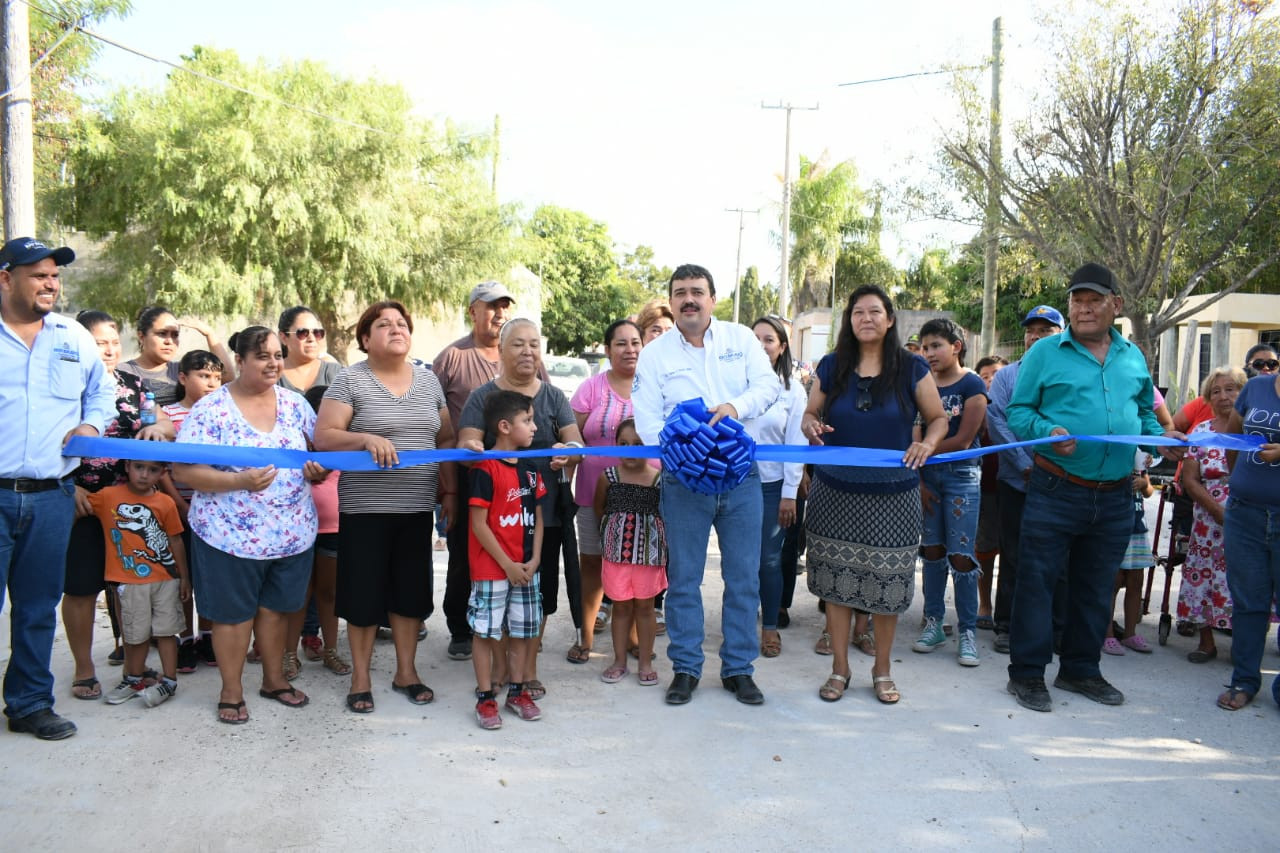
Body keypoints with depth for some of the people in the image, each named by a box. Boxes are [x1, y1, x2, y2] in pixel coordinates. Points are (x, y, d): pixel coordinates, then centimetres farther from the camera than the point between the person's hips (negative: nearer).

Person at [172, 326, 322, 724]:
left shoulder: (294, 404, 4)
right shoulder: (211, 410, -10)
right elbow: (183, 470, -15)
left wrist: (318, 469, -11)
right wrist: (240, 481, -26)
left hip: (291, 532, 4)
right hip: (231, 534, -4)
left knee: (275, 607, 18)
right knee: (233, 613, 9)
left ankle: (274, 679, 36)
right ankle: (231, 691, 26)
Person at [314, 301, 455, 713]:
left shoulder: (428, 380, 10)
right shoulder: (349, 380, -3)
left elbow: (446, 439, 14)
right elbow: (323, 436, -9)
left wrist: (450, 492, 7)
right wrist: (366, 439, -25)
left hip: (417, 507, 4)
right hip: (365, 507, -4)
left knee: (410, 591, 11)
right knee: (364, 593, 4)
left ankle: (406, 672, 26)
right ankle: (360, 678, 20)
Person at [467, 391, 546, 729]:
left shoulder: (530, 468, 7)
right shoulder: (485, 469, -14)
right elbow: (479, 524, -15)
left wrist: (534, 560, 1)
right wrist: (508, 565, -13)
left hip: (525, 568, 7)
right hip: (491, 568, -7)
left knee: (523, 630, 14)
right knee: (485, 631, 2)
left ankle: (517, 691, 28)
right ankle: (485, 698, 14)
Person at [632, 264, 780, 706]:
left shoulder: (741, 339, 6)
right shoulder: (654, 354, 3)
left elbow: (769, 384, -2)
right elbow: (647, 420, -3)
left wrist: (736, 407, -23)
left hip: (741, 476, 1)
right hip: (684, 482, -1)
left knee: (744, 577, 7)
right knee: (683, 578, 6)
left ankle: (738, 668, 21)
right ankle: (686, 667, 21)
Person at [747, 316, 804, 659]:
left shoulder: (792, 390, 1)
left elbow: (796, 444, 0)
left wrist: (790, 493, -3)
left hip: (772, 486, 0)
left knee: (769, 559, 5)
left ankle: (770, 627, 21)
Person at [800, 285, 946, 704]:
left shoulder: (912, 368, 0)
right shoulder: (831, 367, 4)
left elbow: (938, 418, 6)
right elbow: (810, 414, 12)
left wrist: (927, 444, -14)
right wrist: (810, 426, -12)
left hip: (893, 495, -1)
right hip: (836, 493, 1)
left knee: (887, 585, 5)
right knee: (837, 582, 6)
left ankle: (882, 670, 25)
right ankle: (839, 668, 21)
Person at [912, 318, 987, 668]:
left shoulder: (973, 385, -6)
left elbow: (963, 440, -12)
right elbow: (916, 436, 4)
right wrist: (917, 480, -2)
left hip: (962, 475, -4)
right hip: (926, 475, 4)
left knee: (961, 555, -6)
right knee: (932, 551, 8)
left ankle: (967, 631, 4)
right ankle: (933, 623, 17)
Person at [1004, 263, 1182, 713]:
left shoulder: (1133, 357, 12)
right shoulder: (1045, 352, -1)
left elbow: (1145, 412, 22)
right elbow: (1018, 411, -2)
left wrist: (1160, 436, 2)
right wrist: (1048, 432, -21)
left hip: (1114, 498, 5)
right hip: (1055, 492, -4)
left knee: (1095, 588, 14)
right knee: (1037, 580, -1)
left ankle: (1081, 669, 29)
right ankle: (1026, 673, 10)